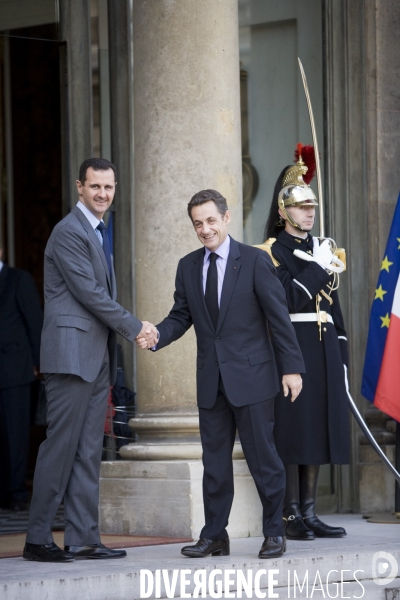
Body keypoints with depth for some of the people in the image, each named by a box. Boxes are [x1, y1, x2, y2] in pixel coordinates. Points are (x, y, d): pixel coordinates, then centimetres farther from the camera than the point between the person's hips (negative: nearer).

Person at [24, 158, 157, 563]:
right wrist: (135, 327, -8)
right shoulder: (69, 231, -10)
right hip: (72, 352, -9)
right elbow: (89, 291, -14)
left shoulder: (99, 232, 20)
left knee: (89, 452, 6)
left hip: (98, 358, 9)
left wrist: (129, 330, 5)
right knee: (61, 446, -8)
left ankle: (83, 539, 7)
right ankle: (37, 540, -3)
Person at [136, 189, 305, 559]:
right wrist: (155, 336, -10)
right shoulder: (188, 267, 9)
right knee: (214, 461, 8)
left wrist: (292, 367, -9)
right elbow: (181, 316, 11)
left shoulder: (254, 261, -4)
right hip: (211, 382, 4)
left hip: (250, 377, -4)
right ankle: (214, 536, 14)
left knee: (262, 456, 0)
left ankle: (274, 533, 9)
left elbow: (279, 316, -5)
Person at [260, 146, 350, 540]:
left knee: (318, 429, 5)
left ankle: (309, 513, 8)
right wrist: (320, 266, -11)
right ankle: (291, 516, -4)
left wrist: (340, 352, 13)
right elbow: (288, 297, -15)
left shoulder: (321, 250, 19)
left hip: (323, 348, 7)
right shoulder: (273, 252, -2)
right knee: (292, 431, -7)